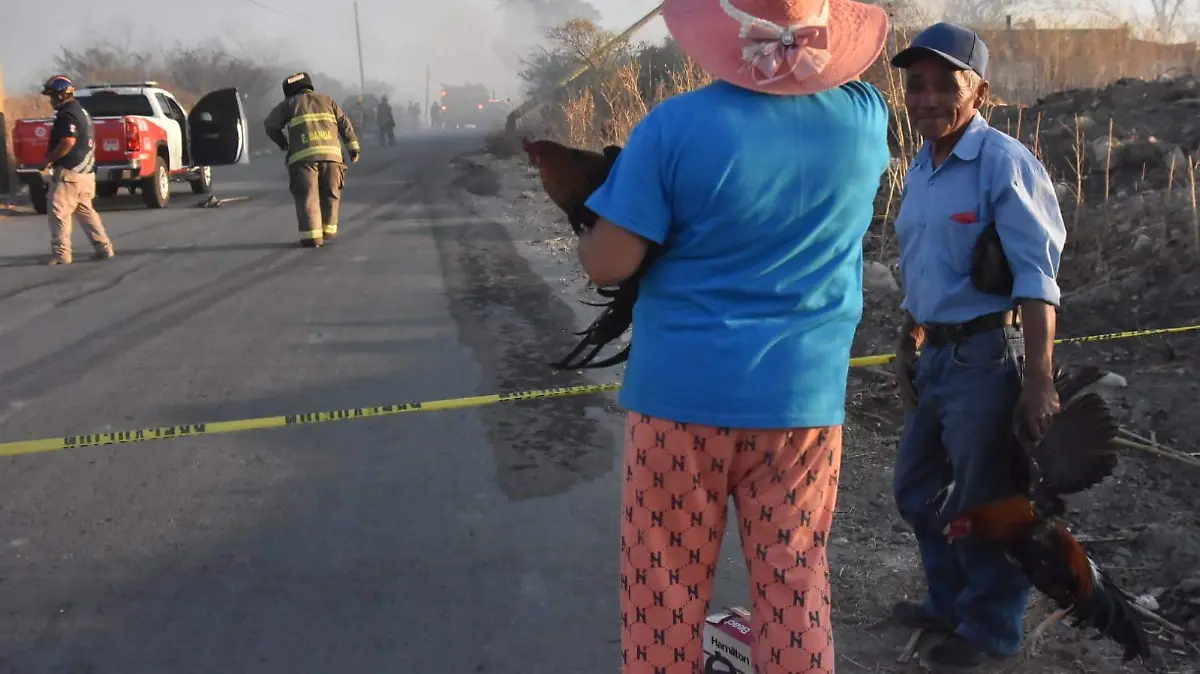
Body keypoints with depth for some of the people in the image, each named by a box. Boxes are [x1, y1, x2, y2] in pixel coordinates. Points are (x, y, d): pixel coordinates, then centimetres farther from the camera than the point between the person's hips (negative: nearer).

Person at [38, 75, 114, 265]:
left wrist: (48, 159, -14)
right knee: (85, 211, 15)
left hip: (69, 172, -10)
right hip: (86, 171, 10)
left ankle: (61, 254, -7)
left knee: (59, 212, -7)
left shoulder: (67, 114, -13)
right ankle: (104, 247, 14)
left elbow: (68, 142, -25)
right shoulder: (82, 112, 18)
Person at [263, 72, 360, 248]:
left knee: (307, 197, 0)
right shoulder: (328, 101, 24)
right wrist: (353, 148, 14)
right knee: (330, 195, 14)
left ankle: (311, 237, -6)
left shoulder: (289, 104, 18)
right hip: (331, 154, 2)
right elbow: (345, 125, 16)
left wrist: (283, 143, 29)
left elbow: (270, 124, 14)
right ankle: (328, 233, 12)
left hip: (303, 156, -2)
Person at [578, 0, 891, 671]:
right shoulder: (865, 117, 0)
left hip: (684, 392, -3)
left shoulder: (677, 126, -14)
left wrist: (587, 231, 8)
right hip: (805, 396, 4)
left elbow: (607, 265, -12)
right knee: (796, 586, 14)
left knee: (666, 588, 13)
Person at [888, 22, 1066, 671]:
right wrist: (907, 345, 21)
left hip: (986, 356, -8)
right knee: (916, 489, 19)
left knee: (982, 503, 5)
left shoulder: (1003, 162, -15)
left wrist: (1039, 380, -21)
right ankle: (951, 602, 40)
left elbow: (1037, 277, -18)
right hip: (938, 355, 9)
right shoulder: (920, 167, 10)